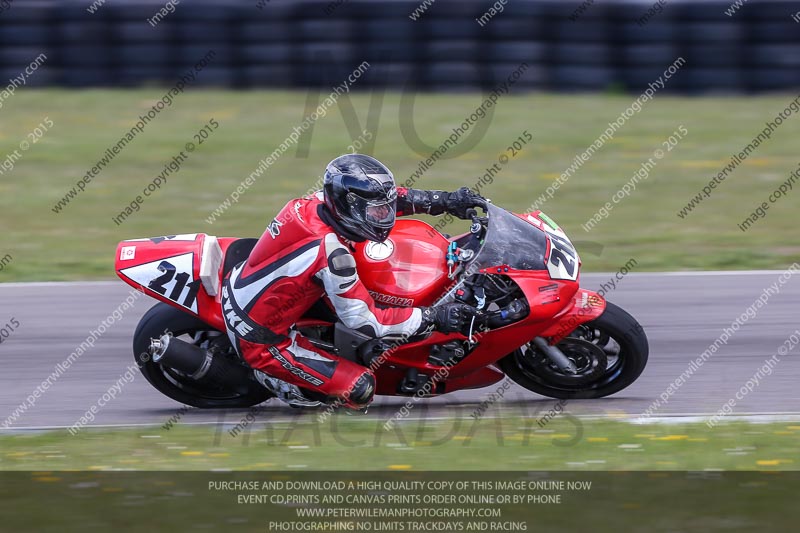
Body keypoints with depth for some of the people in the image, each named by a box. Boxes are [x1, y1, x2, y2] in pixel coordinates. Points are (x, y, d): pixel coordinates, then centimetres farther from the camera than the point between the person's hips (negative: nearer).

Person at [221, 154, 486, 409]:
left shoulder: (314, 203, -8)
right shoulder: (331, 253, -31)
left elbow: (382, 197, 8)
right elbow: (365, 320, -23)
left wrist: (446, 200, 3)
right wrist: (434, 318, -22)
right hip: (262, 342, -9)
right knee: (360, 389, -12)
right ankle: (273, 379, 7)